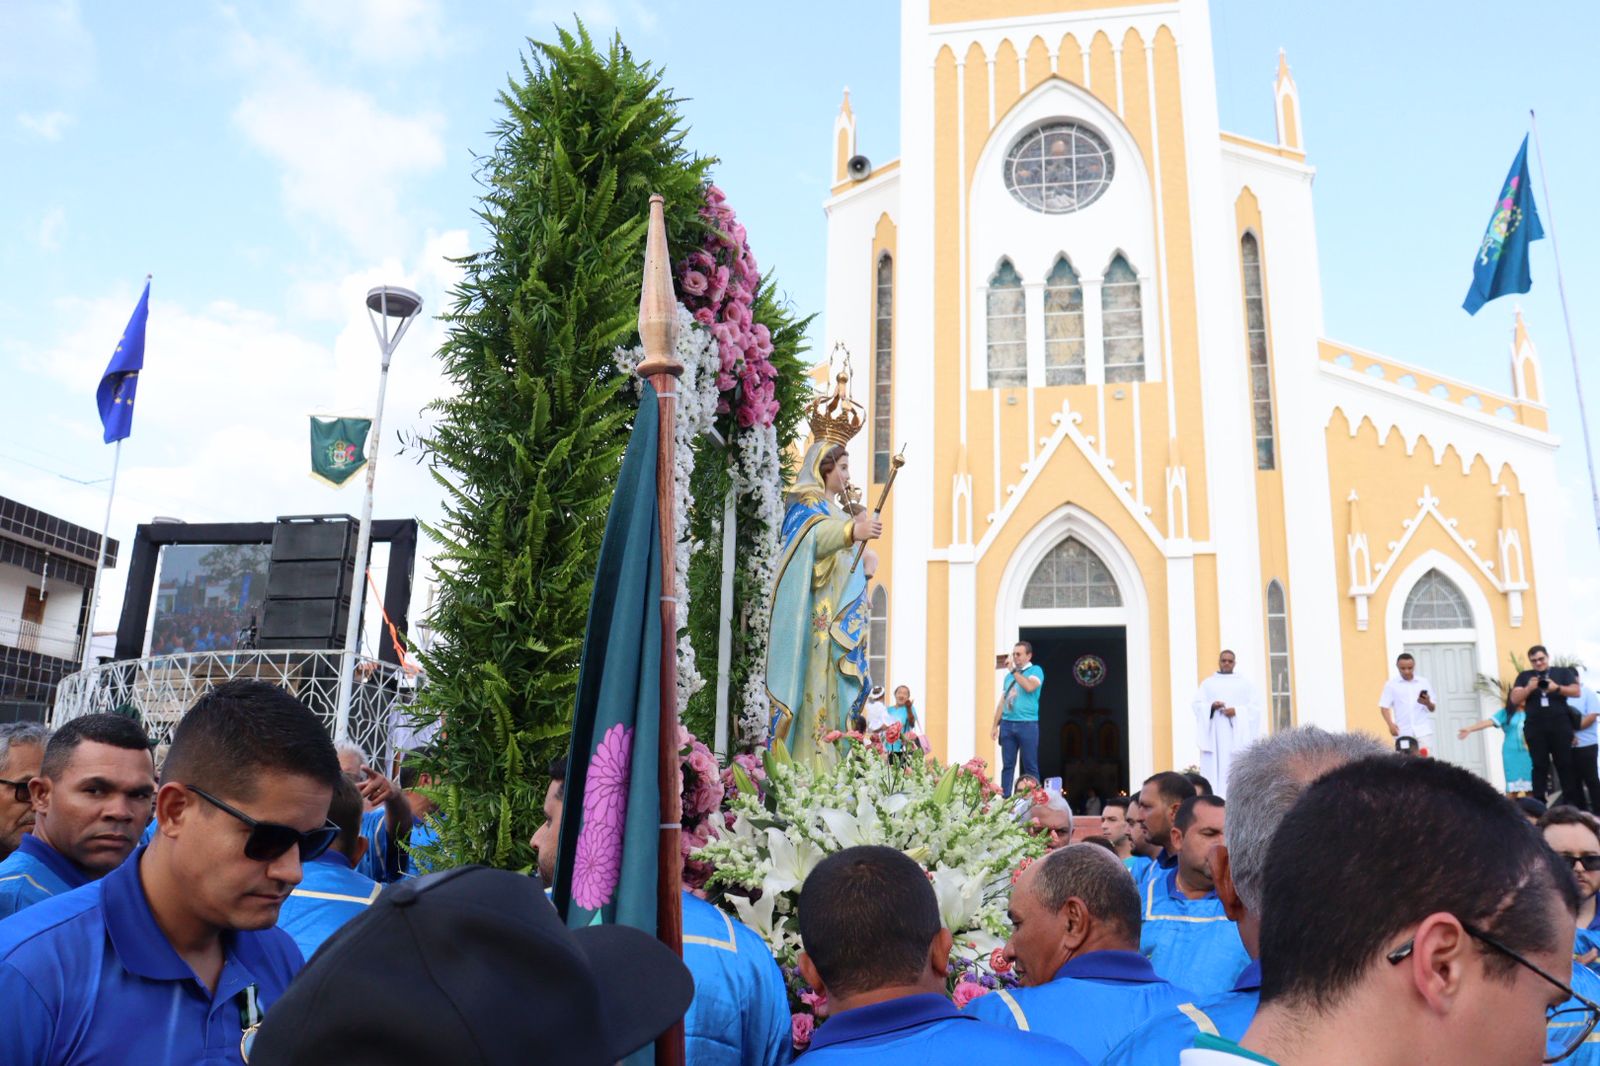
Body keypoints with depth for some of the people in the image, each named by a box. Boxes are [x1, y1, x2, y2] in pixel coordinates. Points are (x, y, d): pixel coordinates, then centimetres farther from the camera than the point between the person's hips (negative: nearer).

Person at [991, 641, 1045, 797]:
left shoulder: (1036, 670, 0)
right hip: (1007, 724, 5)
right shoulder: (1009, 675, 17)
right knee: (1007, 765, 5)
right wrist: (995, 725, 13)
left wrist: (1014, 671, -12)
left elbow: (1029, 687, -21)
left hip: (1027, 724, -5)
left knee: (1030, 766, -1)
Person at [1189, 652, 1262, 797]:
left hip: (1238, 733, -1)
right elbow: (1196, 704, 5)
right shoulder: (1207, 683, 14)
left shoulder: (1245, 683, 13)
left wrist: (1237, 711, -13)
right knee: (1215, 767, -7)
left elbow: (1255, 706, 3)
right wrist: (1211, 706, -14)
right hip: (1215, 733, 1)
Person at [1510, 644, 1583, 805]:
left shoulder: (1562, 672, 11)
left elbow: (1577, 691, -1)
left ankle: (1573, 803, 5)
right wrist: (1529, 688, -13)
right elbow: (1514, 700, 4)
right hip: (1535, 727, 1)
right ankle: (1539, 803, 0)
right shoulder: (1524, 676, 13)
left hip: (1560, 724, 0)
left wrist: (1557, 688, -18)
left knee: (1566, 764, 1)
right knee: (1540, 766, 0)